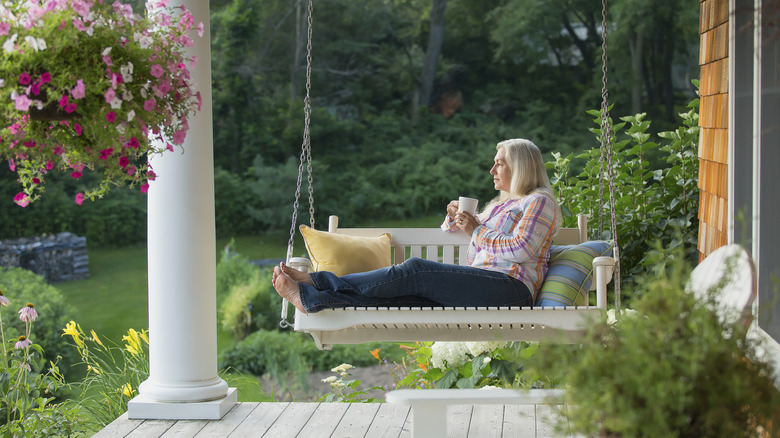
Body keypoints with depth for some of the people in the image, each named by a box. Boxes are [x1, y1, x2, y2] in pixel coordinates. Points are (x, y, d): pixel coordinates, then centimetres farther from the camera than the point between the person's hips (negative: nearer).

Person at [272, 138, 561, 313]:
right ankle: (310, 297, -33)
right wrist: (454, 218, 13)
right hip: (480, 289, 8)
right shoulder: (500, 205, 34)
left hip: (510, 286, -8)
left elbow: (522, 250, -10)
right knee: (404, 292, -16)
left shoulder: (540, 202, 7)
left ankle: (313, 289, -26)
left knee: (415, 270, -22)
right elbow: (450, 231, 37)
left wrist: (477, 230, -5)